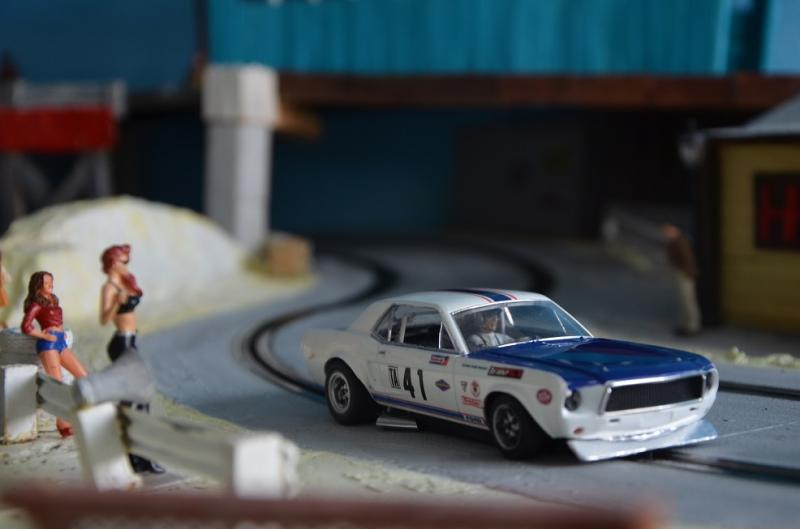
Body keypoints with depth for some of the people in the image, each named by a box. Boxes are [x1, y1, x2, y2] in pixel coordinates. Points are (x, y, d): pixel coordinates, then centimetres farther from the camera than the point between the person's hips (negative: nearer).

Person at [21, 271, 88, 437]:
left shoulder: (53, 300, 19)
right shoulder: (37, 304, -5)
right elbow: (26, 327, -16)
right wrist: (45, 336, -9)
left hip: (61, 342, 8)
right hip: (48, 344, -8)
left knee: (83, 375, 4)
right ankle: (63, 424, -7)